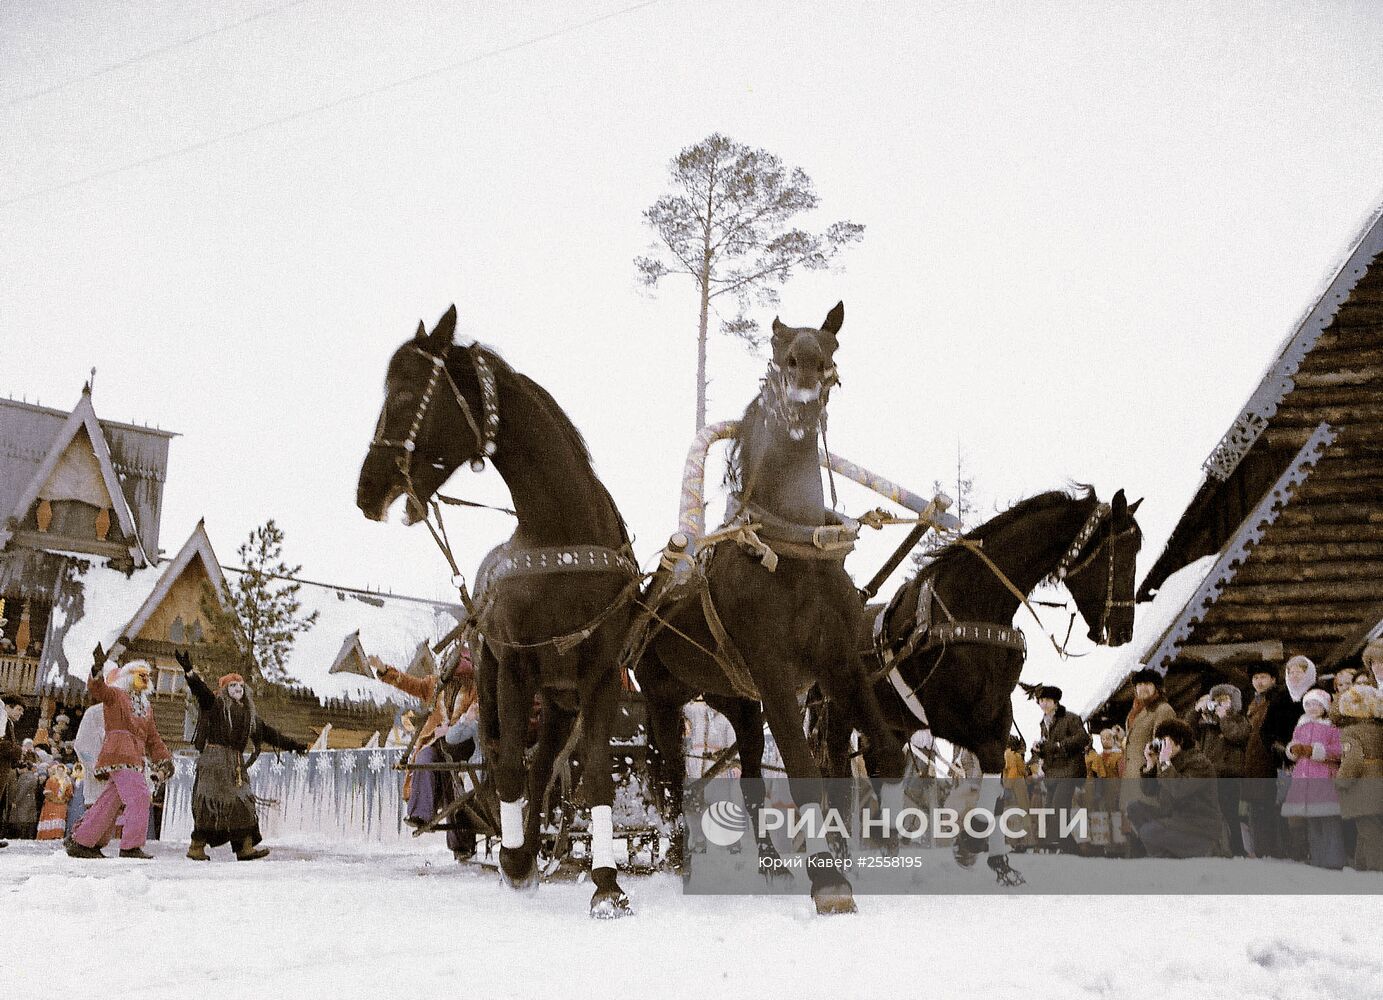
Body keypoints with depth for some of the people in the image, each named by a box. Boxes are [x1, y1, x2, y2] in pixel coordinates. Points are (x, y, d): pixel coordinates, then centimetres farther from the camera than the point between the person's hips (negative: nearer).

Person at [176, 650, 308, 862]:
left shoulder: (249, 713, 20)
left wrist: (292, 744, 27)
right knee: (211, 802, -11)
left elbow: (268, 733, 26)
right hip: (214, 760, -7)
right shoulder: (215, 705, 2)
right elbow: (201, 690, -17)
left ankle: (245, 846, 3)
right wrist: (189, 671, -34)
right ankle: (196, 846, -6)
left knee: (242, 804, 3)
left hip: (236, 763, 7)